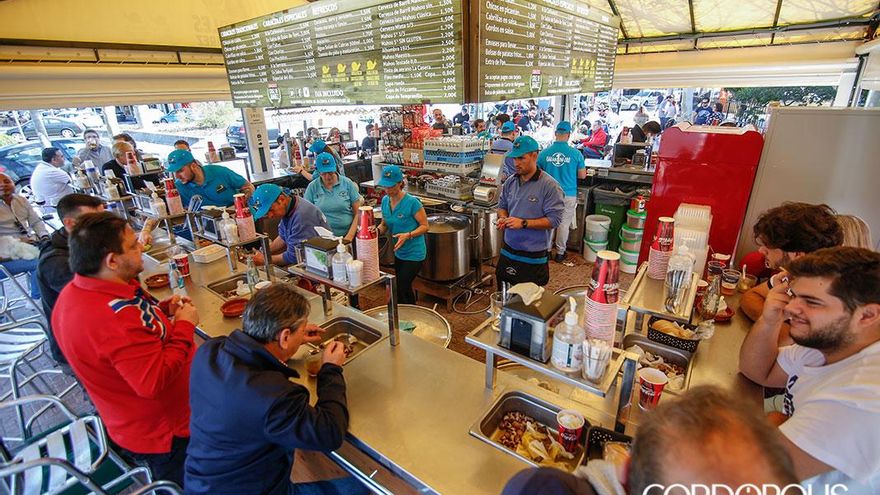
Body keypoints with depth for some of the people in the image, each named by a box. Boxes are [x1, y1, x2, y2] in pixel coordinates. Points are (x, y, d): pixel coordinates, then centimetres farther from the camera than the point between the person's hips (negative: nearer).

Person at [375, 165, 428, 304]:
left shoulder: (412, 202, -21)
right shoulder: (385, 200, -1)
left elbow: (425, 226, -15)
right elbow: (384, 225, 9)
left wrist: (408, 235, -30)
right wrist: (376, 230, -12)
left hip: (414, 254, -7)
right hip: (399, 253, 7)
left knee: (399, 290, -5)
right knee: (405, 288, 20)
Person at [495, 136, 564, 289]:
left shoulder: (549, 186, -15)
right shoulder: (510, 182, 4)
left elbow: (554, 219, -18)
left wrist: (523, 223, -24)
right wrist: (503, 218, -6)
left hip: (533, 258, -5)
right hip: (508, 252, 6)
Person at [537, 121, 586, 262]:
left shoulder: (544, 153, -7)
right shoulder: (576, 153, -9)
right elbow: (582, 175, 0)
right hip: (568, 194, -1)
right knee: (564, 224, 10)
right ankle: (560, 252, 20)